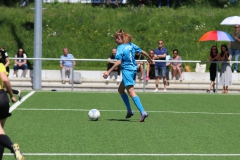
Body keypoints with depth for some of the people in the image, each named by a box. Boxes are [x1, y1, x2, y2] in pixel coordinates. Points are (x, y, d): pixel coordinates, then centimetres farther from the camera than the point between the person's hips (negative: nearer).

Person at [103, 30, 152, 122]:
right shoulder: (131, 45, 11)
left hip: (127, 70, -9)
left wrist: (108, 72, -18)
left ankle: (143, 112, -26)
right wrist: (149, 59, 38)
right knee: (120, 90, 20)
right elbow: (143, 52, 18)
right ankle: (129, 111, 16)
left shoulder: (120, 47, -9)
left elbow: (118, 62, -18)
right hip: (133, 69, 9)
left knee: (131, 92, -14)